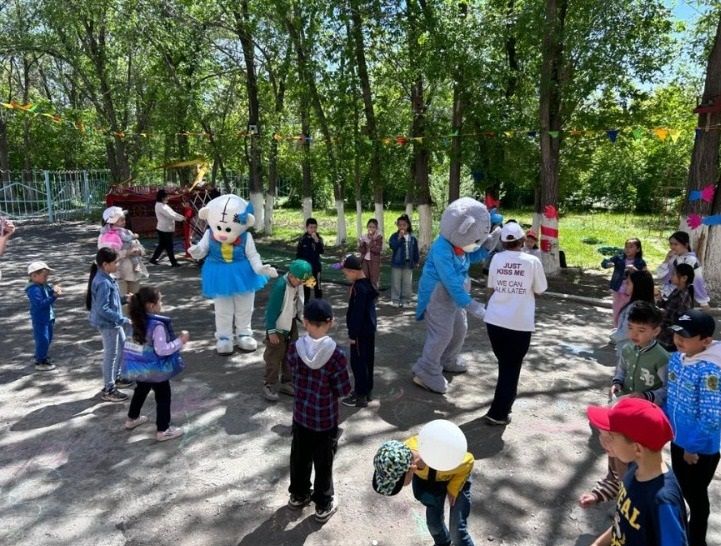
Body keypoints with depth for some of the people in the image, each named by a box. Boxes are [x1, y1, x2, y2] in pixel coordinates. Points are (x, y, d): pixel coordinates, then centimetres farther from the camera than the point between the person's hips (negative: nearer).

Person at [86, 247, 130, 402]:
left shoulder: (106, 278, 5)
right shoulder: (103, 283, -26)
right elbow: (103, 309, -30)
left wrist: (124, 299, 5)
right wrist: (123, 319, -27)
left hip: (113, 322, 10)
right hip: (107, 324, -10)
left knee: (122, 345, 25)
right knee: (110, 355, 2)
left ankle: (116, 376, 43)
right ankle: (108, 390, 15)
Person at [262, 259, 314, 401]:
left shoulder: (299, 284, -7)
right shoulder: (280, 286, -29)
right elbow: (272, 309, -23)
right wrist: (271, 331, -19)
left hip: (292, 325, 8)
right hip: (278, 327, -8)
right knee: (274, 358, 4)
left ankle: (286, 383, 30)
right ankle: (269, 385, 18)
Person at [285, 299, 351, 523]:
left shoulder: (294, 348, -15)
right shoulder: (336, 355, -25)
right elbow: (343, 391, -16)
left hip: (301, 415, 3)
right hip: (326, 419, -3)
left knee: (299, 457, 24)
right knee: (323, 463, 16)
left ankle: (298, 495, 44)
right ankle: (323, 505, 33)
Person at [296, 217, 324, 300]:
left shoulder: (319, 238, -5)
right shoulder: (302, 239, -4)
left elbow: (321, 251, -19)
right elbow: (298, 254, 2)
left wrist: (316, 241, -30)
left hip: (316, 267, -1)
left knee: (317, 287, 0)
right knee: (305, 287, 13)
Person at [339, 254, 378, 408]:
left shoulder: (359, 288, -23)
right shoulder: (366, 283, 7)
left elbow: (357, 313, -23)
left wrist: (353, 334, -17)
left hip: (361, 332, -10)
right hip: (368, 329, 10)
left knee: (358, 362, 1)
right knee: (366, 361, 18)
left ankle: (361, 396, 10)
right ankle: (366, 390, 30)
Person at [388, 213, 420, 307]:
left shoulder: (412, 238, 2)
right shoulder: (394, 236, -4)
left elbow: (415, 250, 8)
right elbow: (392, 246, -21)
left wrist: (417, 261, 8)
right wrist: (400, 237, -24)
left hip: (408, 263, 2)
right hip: (397, 263, -2)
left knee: (407, 282, 10)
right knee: (396, 282, 4)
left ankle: (405, 299, 21)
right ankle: (395, 299, 12)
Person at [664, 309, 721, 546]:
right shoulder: (676, 358, -6)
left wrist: (693, 447, -18)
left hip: (700, 449, -7)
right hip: (678, 439, 7)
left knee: (696, 496, 14)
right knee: (681, 488, 27)